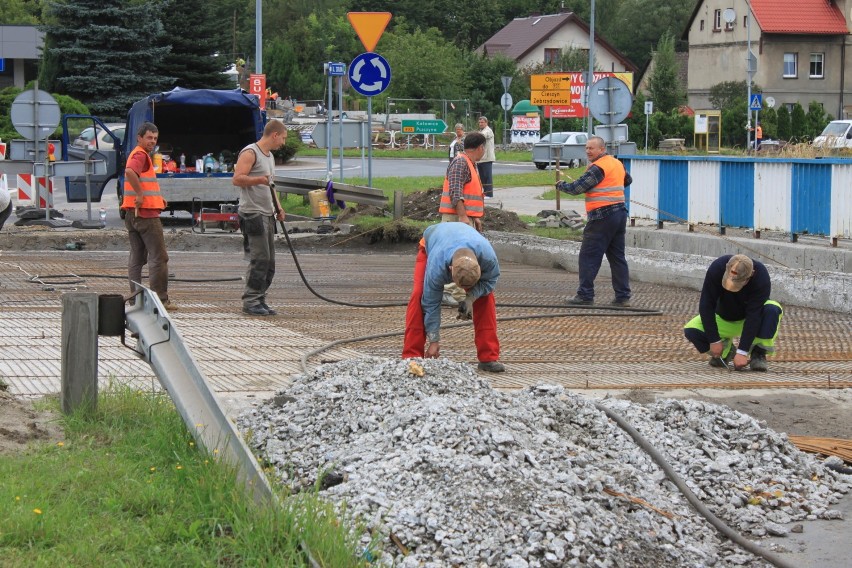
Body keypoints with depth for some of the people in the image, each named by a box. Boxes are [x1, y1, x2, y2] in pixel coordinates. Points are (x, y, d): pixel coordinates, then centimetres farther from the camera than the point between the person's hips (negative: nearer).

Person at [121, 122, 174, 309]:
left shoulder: (138, 154, 20)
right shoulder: (141, 155, -12)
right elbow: (130, 172, -33)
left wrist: (158, 199, 18)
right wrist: (140, 194, -25)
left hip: (132, 214, 10)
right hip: (146, 213, -10)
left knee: (137, 258, 10)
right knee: (158, 257, -6)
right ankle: (160, 299, -6)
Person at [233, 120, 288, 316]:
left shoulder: (270, 156, 22)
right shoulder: (250, 153, -8)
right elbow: (237, 179, -19)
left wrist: (277, 206, 19)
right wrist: (258, 180, -33)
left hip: (267, 215, 10)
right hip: (253, 214, -10)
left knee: (269, 262, 9)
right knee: (260, 259, -13)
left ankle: (259, 300, 14)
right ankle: (250, 301, -10)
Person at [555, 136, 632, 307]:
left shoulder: (598, 168, -13)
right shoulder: (618, 164, 14)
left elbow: (576, 188, -13)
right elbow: (628, 180, 33)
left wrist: (560, 185, 4)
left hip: (602, 216, -9)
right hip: (620, 213, 9)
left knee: (589, 256, -3)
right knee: (617, 257, 11)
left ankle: (585, 295, -3)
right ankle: (623, 296, 9)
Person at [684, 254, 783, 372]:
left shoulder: (761, 277, -34)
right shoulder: (716, 268, -30)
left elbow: (753, 316, -34)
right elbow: (706, 306, -24)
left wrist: (742, 352, -35)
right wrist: (714, 340, -25)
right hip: (724, 319, 2)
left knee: (773, 309, -34)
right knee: (691, 330, -22)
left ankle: (758, 353, -15)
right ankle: (725, 351, 4)